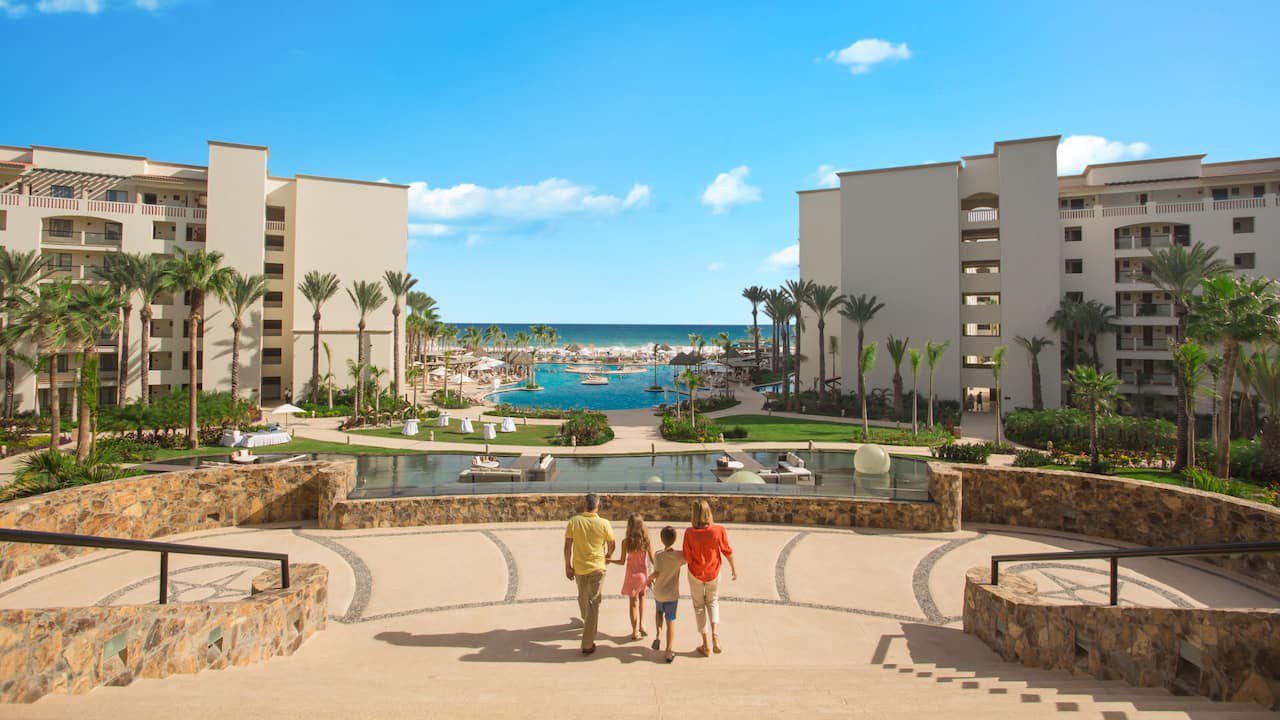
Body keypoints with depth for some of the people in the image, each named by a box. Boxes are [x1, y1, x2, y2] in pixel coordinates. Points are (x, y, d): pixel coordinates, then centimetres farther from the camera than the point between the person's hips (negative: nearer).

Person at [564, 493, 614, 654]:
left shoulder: (574, 521, -11)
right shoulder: (604, 523, -13)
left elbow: (567, 546, -8)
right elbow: (611, 545, 1)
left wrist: (567, 566, 3)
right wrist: (608, 556, 22)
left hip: (579, 568, 2)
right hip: (597, 568, -2)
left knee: (583, 597, 27)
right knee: (593, 603, 4)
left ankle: (586, 621, 54)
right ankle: (587, 645, 3)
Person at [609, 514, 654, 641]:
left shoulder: (626, 541, -15)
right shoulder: (646, 540, -12)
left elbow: (622, 561, -8)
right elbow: (652, 560, -7)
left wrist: (609, 560, 9)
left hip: (631, 576, -1)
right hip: (643, 574, 1)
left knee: (633, 602, 12)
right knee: (642, 596, 27)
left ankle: (635, 631, 15)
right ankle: (641, 624, 17)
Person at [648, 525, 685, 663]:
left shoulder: (658, 555, -16)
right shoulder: (679, 555, -15)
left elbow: (657, 573, -22)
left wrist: (649, 578, -5)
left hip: (658, 593, 1)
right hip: (672, 594, -1)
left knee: (659, 611, 29)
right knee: (671, 621, 7)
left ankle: (659, 634, 9)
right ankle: (668, 651, 6)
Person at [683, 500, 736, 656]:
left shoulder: (689, 533, -23)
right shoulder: (719, 530, -21)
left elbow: (687, 557, -16)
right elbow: (727, 551, -9)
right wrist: (733, 567, 7)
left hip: (695, 574, -1)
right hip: (713, 573, 1)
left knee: (699, 606, 18)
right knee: (713, 602, 24)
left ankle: (706, 645, 22)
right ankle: (715, 636, 3)